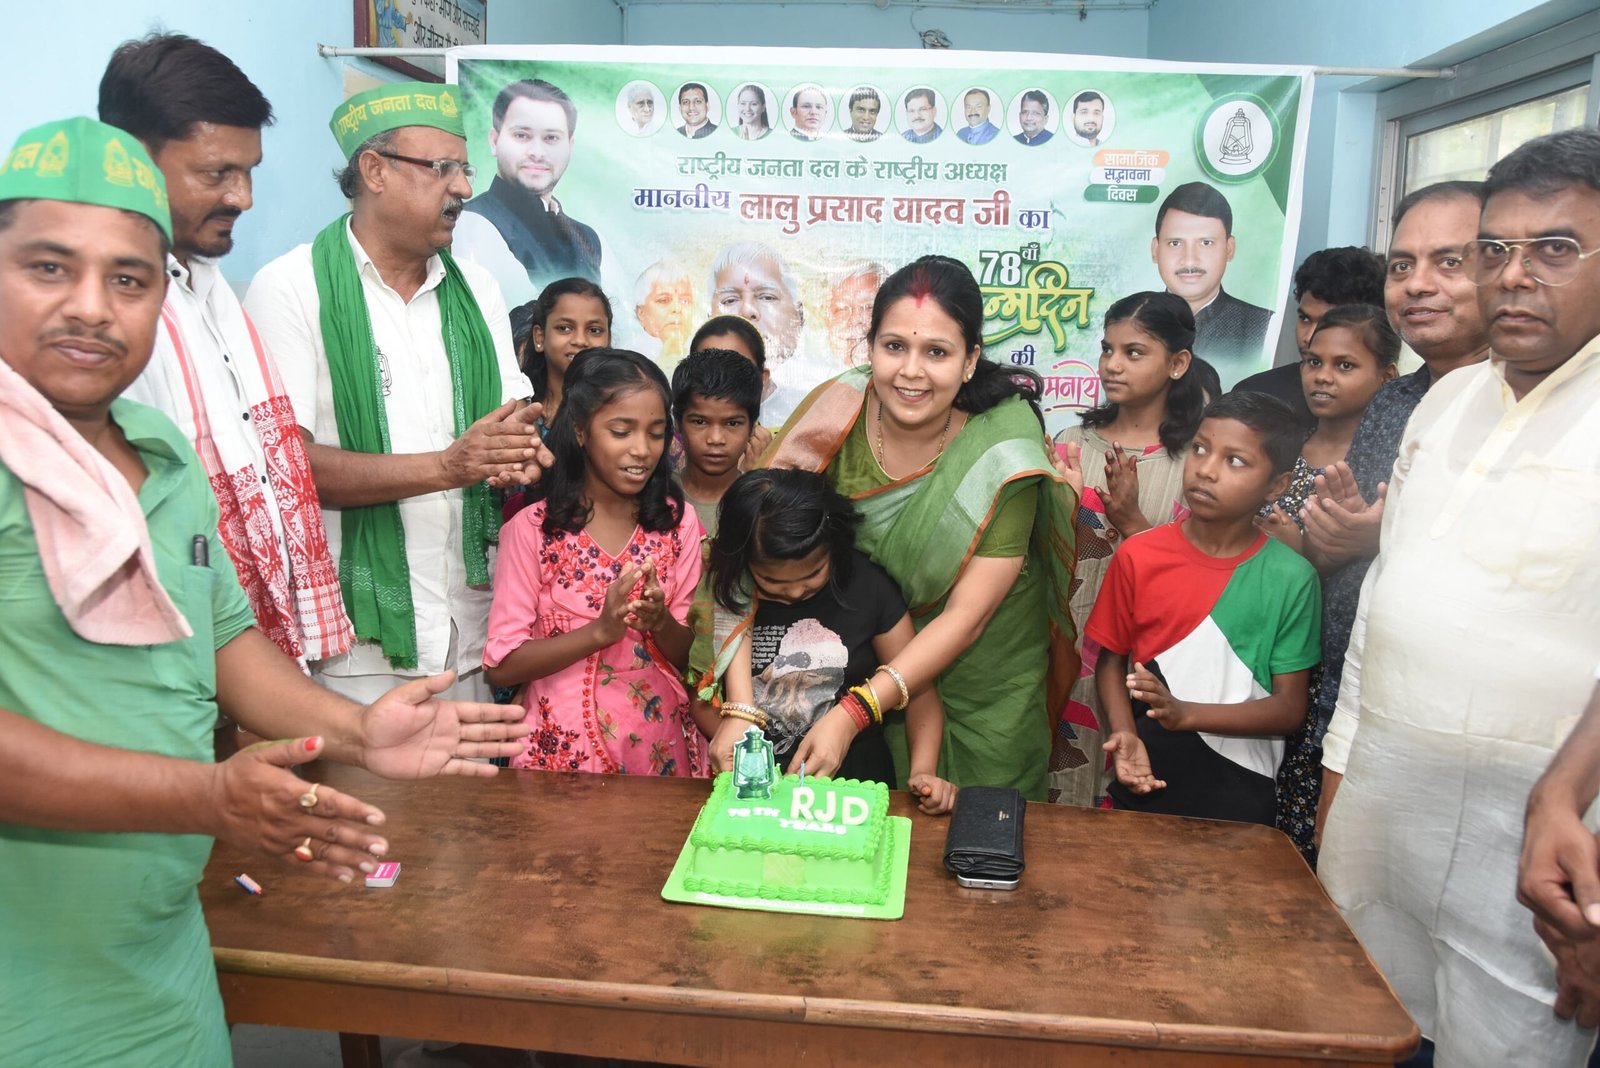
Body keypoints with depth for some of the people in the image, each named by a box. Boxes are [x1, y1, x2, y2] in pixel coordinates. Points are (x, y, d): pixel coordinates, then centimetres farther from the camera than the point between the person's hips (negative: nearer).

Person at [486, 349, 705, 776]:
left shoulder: (677, 521, 0)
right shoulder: (532, 529, -8)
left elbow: (690, 655, 3)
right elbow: (502, 666, -9)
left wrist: (660, 622, -18)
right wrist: (601, 630, -21)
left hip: (660, 744, 2)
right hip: (566, 745, -2)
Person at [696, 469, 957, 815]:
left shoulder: (867, 587, -4)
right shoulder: (724, 590, -3)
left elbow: (920, 689, 1)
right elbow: (701, 695, 1)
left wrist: (922, 772, -12)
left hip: (853, 783, -1)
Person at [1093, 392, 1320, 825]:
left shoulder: (1291, 578, -11)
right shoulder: (1138, 556, -8)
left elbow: (1290, 707, -10)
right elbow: (1111, 659, 1)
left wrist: (1185, 713, -24)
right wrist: (1126, 736, -16)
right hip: (1144, 781, 1)